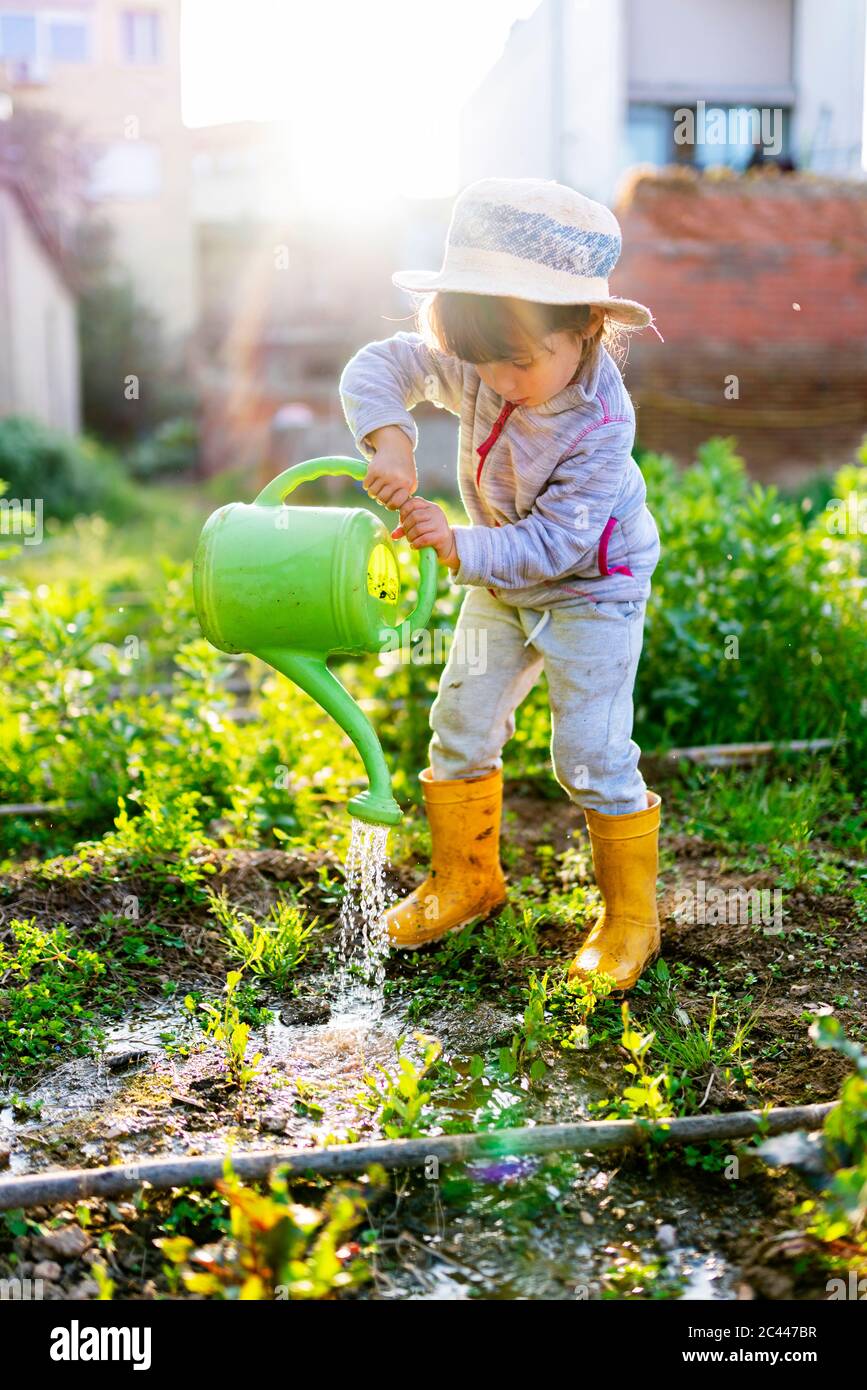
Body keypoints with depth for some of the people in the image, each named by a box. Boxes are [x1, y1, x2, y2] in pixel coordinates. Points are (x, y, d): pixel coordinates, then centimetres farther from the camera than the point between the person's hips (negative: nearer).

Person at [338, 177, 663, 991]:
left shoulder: (600, 425, -31)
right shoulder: (477, 372, -18)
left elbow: (557, 542, -31)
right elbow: (383, 364, -13)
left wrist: (460, 547, -41)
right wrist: (387, 437, -32)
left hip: (590, 594, -6)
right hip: (499, 587, 6)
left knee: (592, 756, -6)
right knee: (460, 729, 11)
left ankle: (630, 914, 14)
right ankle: (465, 879, 31)